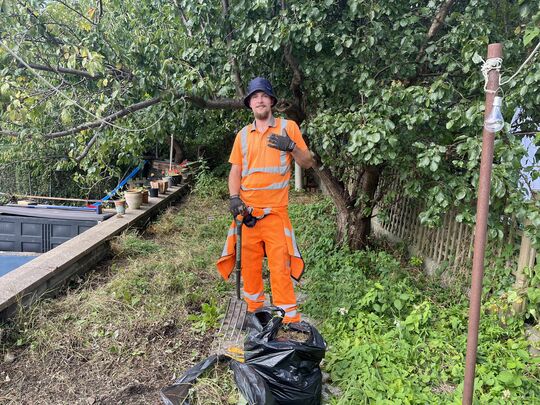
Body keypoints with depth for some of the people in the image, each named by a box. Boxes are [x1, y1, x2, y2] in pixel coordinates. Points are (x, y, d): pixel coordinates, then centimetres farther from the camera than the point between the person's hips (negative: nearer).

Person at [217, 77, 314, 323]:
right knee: (249, 261, 9)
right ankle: (253, 308, 26)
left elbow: (308, 163, 4)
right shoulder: (243, 135, 12)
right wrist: (234, 198, -5)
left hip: (275, 210, -3)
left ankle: (289, 315, 6)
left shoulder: (288, 127, 3)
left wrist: (291, 147, -15)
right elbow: (235, 171, 11)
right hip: (247, 210, 3)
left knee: (279, 263, -5)